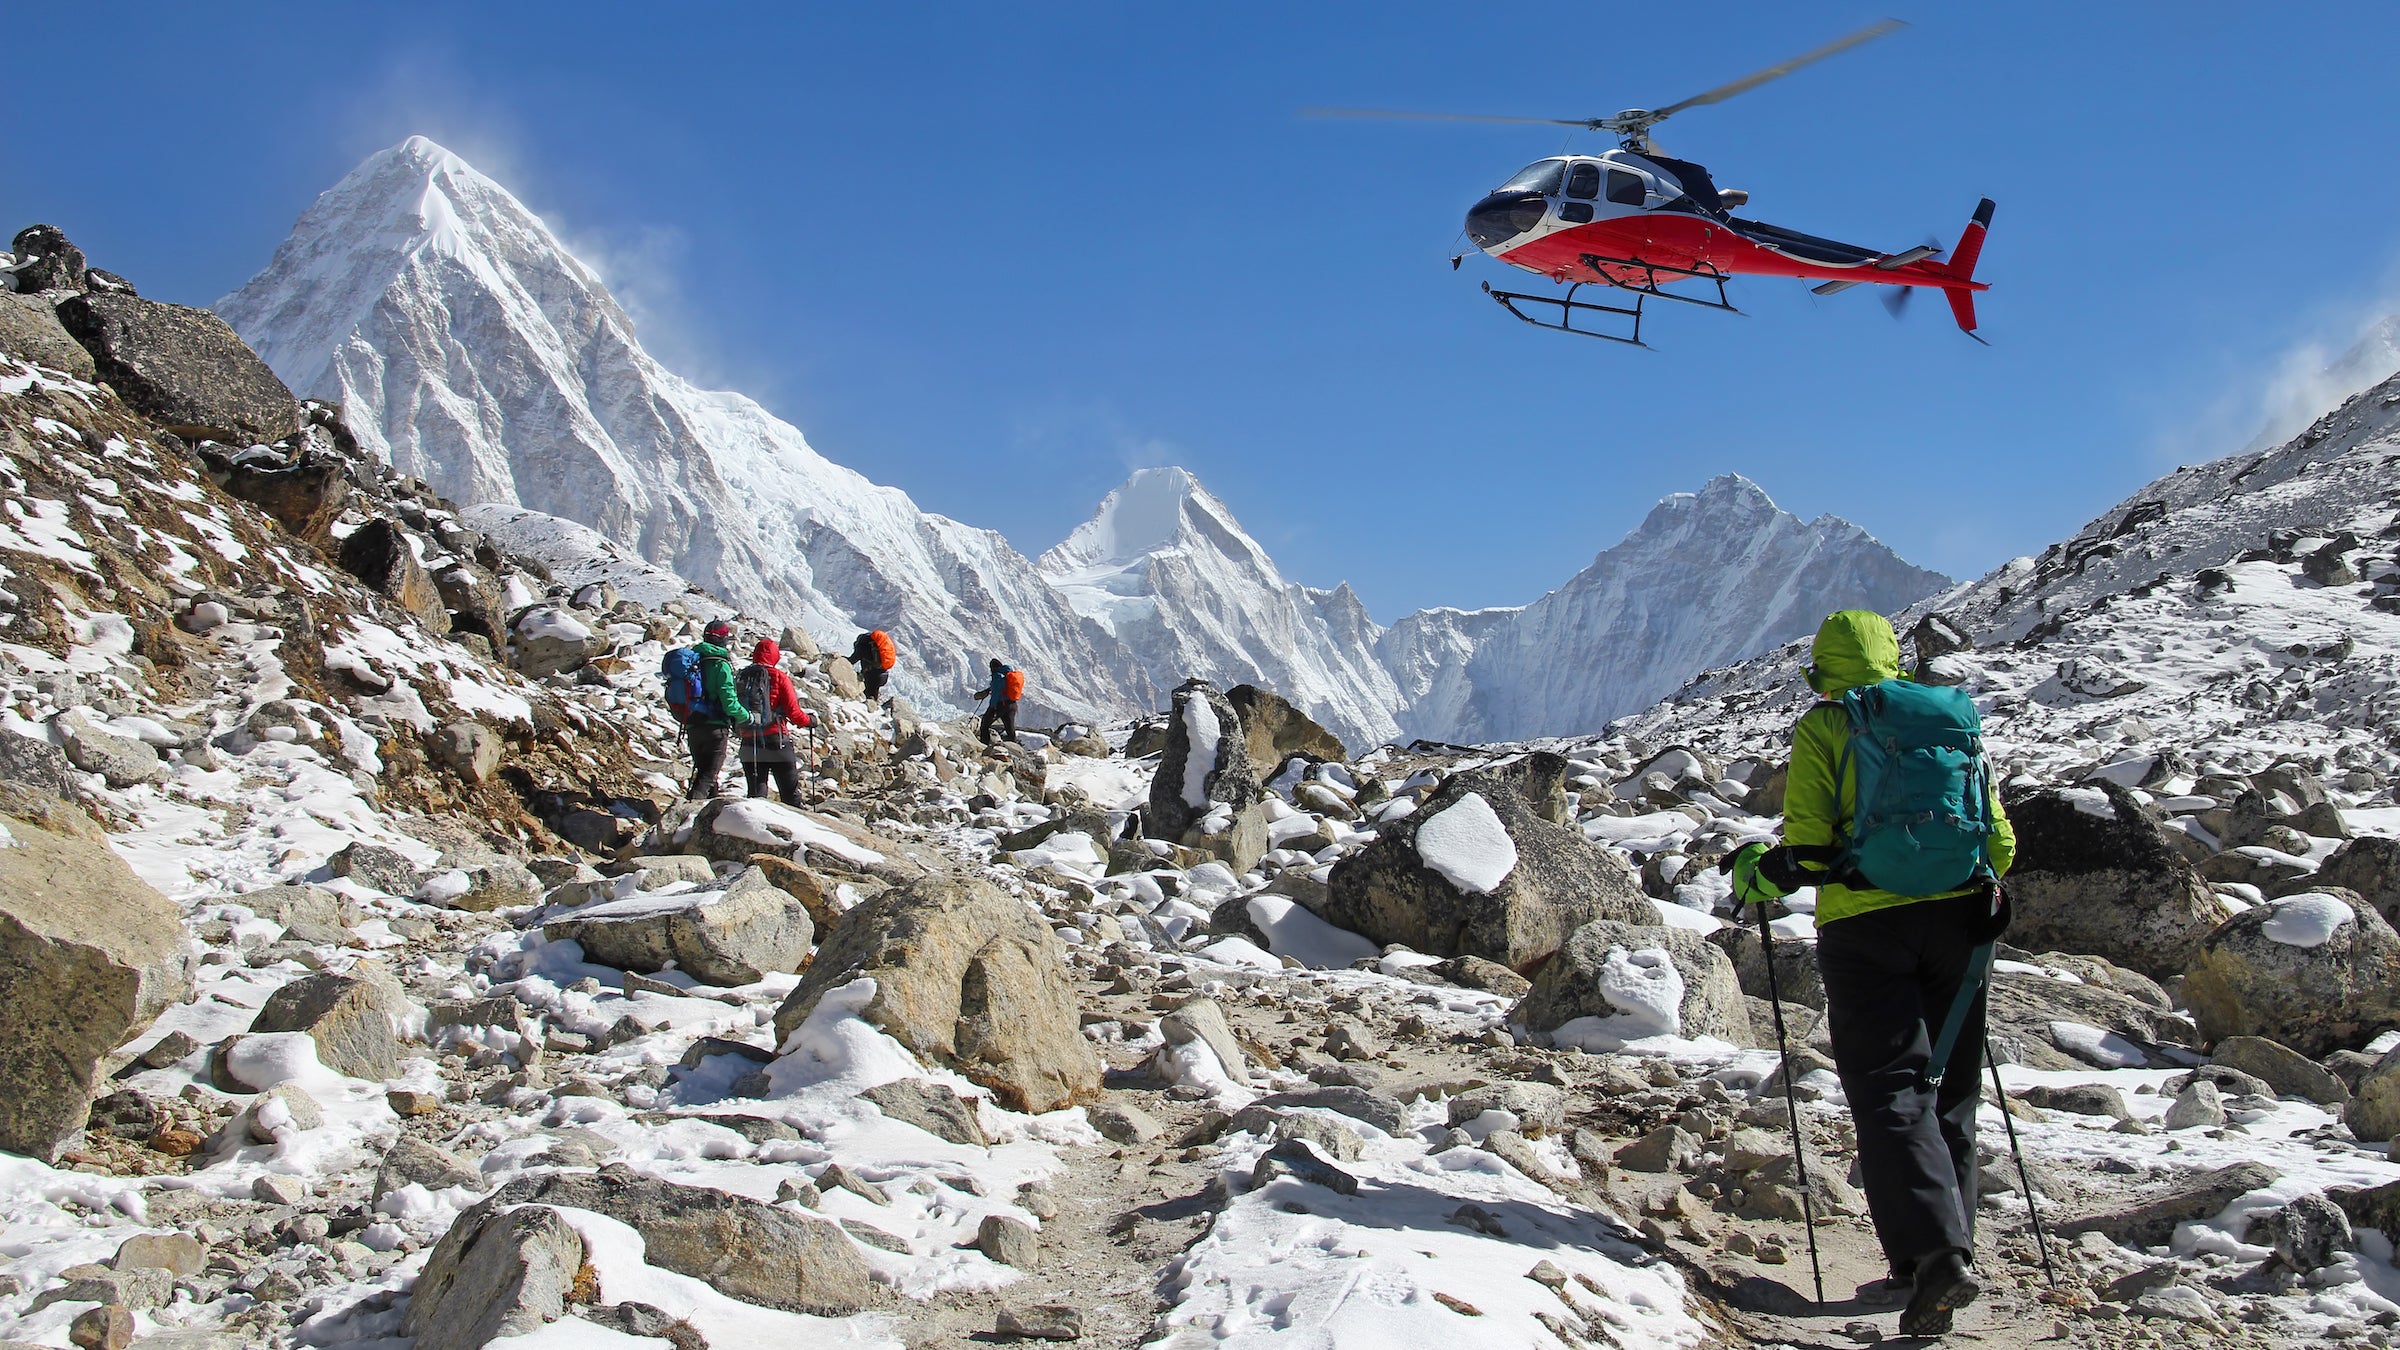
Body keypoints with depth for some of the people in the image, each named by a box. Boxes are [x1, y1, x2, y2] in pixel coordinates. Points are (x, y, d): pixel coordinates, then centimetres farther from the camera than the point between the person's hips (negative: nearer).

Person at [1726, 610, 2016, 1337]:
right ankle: (1948, 1247, 17)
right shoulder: (1953, 719, 13)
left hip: (1865, 923, -4)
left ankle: (1934, 1252, -18)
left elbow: (1808, 847, -9)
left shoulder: (1823, 728, -1)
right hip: (1959, 919, 5)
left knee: (1891, 1092, -4)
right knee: (1949, 1091, 13)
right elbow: (2000, 840, 14)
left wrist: (1754, 875, 9)